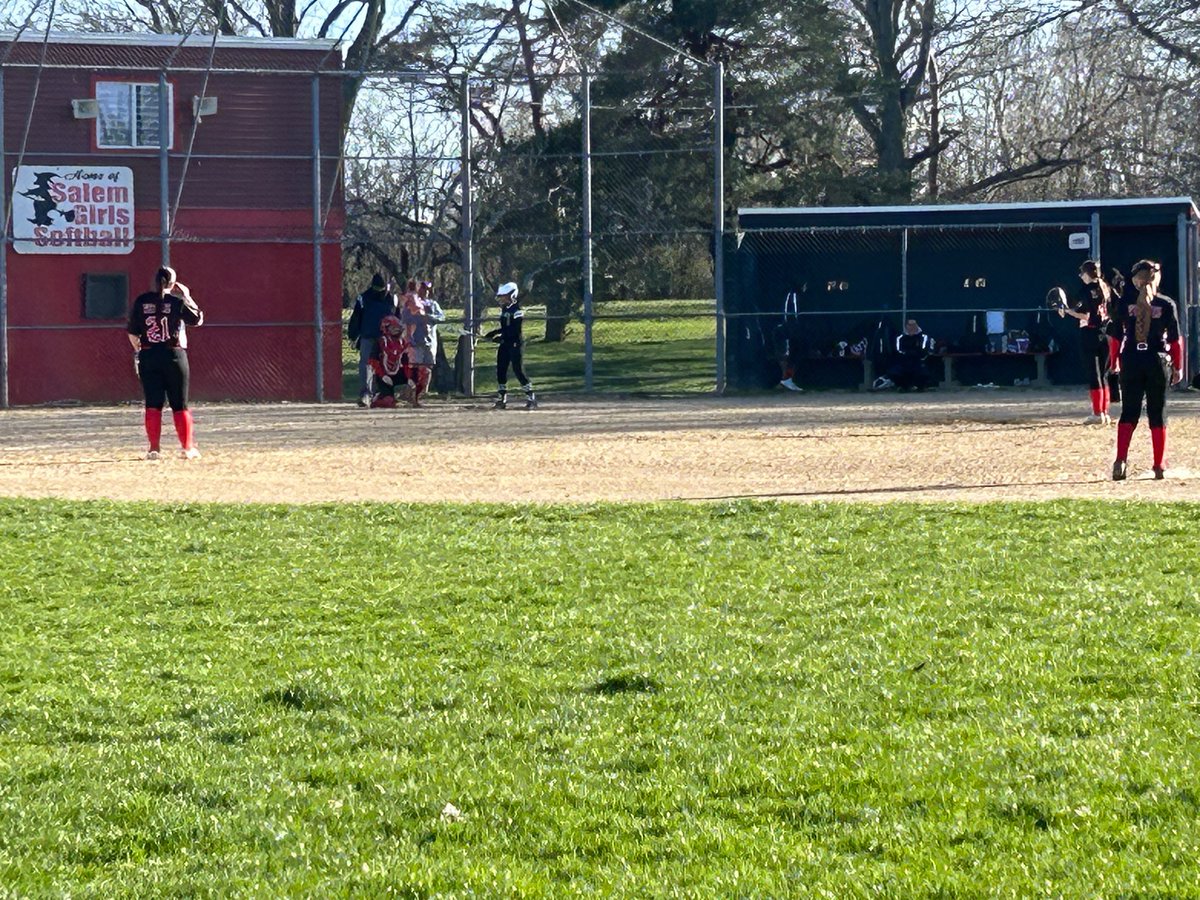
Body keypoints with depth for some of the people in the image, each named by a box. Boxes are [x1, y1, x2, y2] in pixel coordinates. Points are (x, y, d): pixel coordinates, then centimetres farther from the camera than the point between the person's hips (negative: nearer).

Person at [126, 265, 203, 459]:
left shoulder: (141, 302, 1)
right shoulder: (178, 302, -6)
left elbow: (132, 334, 2)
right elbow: (198, 319, 8)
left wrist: (138, 352, 16)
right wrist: (187, 297, 14)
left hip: (148, 356, 2)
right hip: (174, 356, -2)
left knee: (153, 404, 4)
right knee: (180, 405, 6)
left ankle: (154, 448, -1)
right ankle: (187, 447, 7)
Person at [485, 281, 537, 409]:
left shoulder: (517, 310, -13)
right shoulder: (504, 309, 13)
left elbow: (515, 329, -20)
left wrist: (501, 337, -22)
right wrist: (493, 333, 11)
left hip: (514, 344, -9)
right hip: (505, 344, 9)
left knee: (518, 370, -10)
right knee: (501, 370, 7)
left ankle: (531, 397, -5)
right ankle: (501, 399, 15)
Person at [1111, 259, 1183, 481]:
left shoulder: (1125, 302, 0)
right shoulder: (1167, 305, -2)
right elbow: (1175, 339, 0)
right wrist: (1178, 367, 9)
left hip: (1131, 361, 1)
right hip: (1158, 362, -1)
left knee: (1129, 412, 7)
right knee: (1158, 415, 8)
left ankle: (1121, 460, -11)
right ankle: (1159, 466, 8)